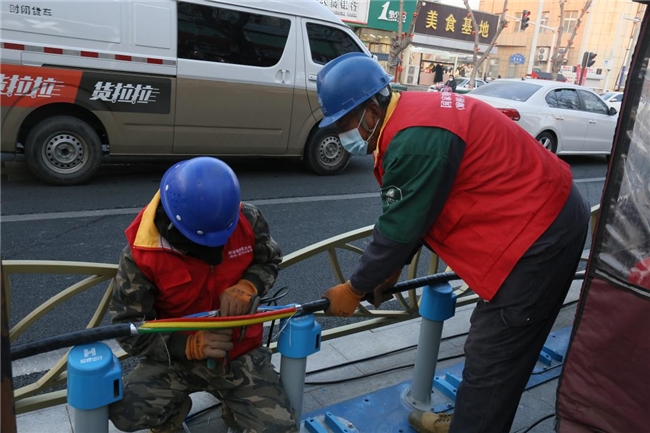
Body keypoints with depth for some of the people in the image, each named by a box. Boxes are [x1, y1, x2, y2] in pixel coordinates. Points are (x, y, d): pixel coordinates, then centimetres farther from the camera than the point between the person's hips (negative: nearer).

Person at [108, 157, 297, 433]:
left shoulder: (247, 221, -16)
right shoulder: (142, 254, -21)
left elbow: (270, 261, 3)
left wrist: (246, 287, -21)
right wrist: (190, 345, -30)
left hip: (241, 352, 1)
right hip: (178, 357, -1)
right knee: (123, 411, -25)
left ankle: (234, 409, 24)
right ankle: (173, 410, 12)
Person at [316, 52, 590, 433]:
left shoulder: (416, 139, -25)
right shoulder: (412, 115, 8)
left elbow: (398, 228, -18)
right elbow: (409, 214, 14)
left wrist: (355, 288, -4)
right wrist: (392, 268, 16)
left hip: (541, 230, -10)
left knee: (491, 358, -2)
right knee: (497, 349, 20)